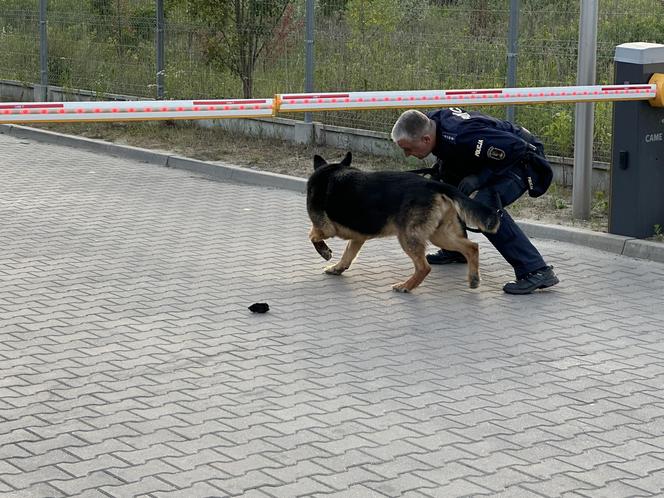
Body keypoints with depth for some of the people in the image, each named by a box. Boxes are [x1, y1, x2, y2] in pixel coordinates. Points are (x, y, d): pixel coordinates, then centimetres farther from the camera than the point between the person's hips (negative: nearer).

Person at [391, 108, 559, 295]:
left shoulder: (462, 137, -37)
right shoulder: (432, 121, -10)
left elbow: (515, 148, -33)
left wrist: (479, 178, -30)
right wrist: (441, 168, -5)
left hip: (521, 159, -10)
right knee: (441, 187, 12)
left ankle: (536, 271, -32)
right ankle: (454, 251, 30)